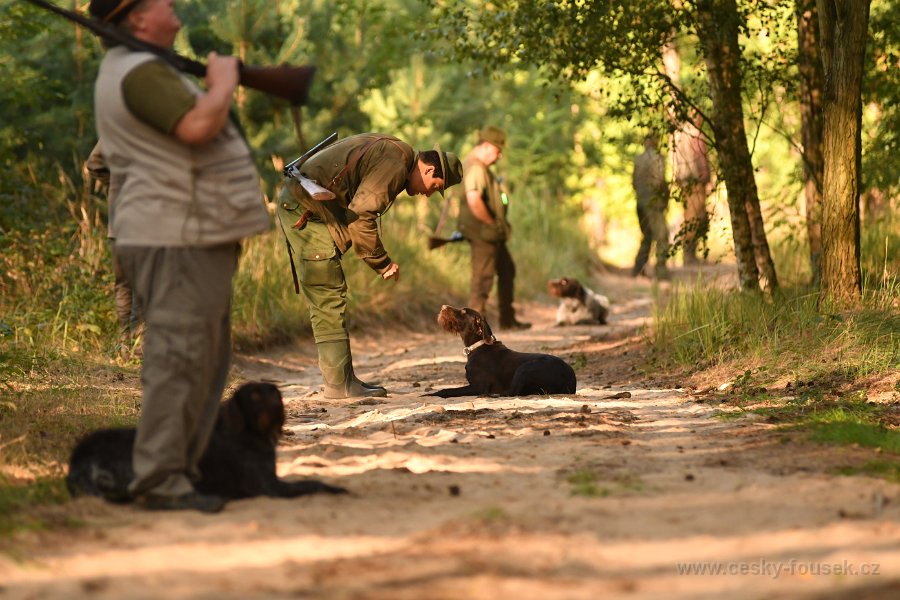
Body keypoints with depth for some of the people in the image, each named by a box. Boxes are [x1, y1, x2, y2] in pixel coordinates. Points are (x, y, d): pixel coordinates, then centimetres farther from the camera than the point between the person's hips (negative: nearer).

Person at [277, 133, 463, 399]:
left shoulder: (388, 150, 19)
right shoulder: (396, 163, -14)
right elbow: (360, 215, -21)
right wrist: (383, 262, -12)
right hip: (306, 209, -11)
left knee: (326, 300, 10)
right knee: (330, 298, -9)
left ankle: (341, 379, 12)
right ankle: (340, 383, -8)